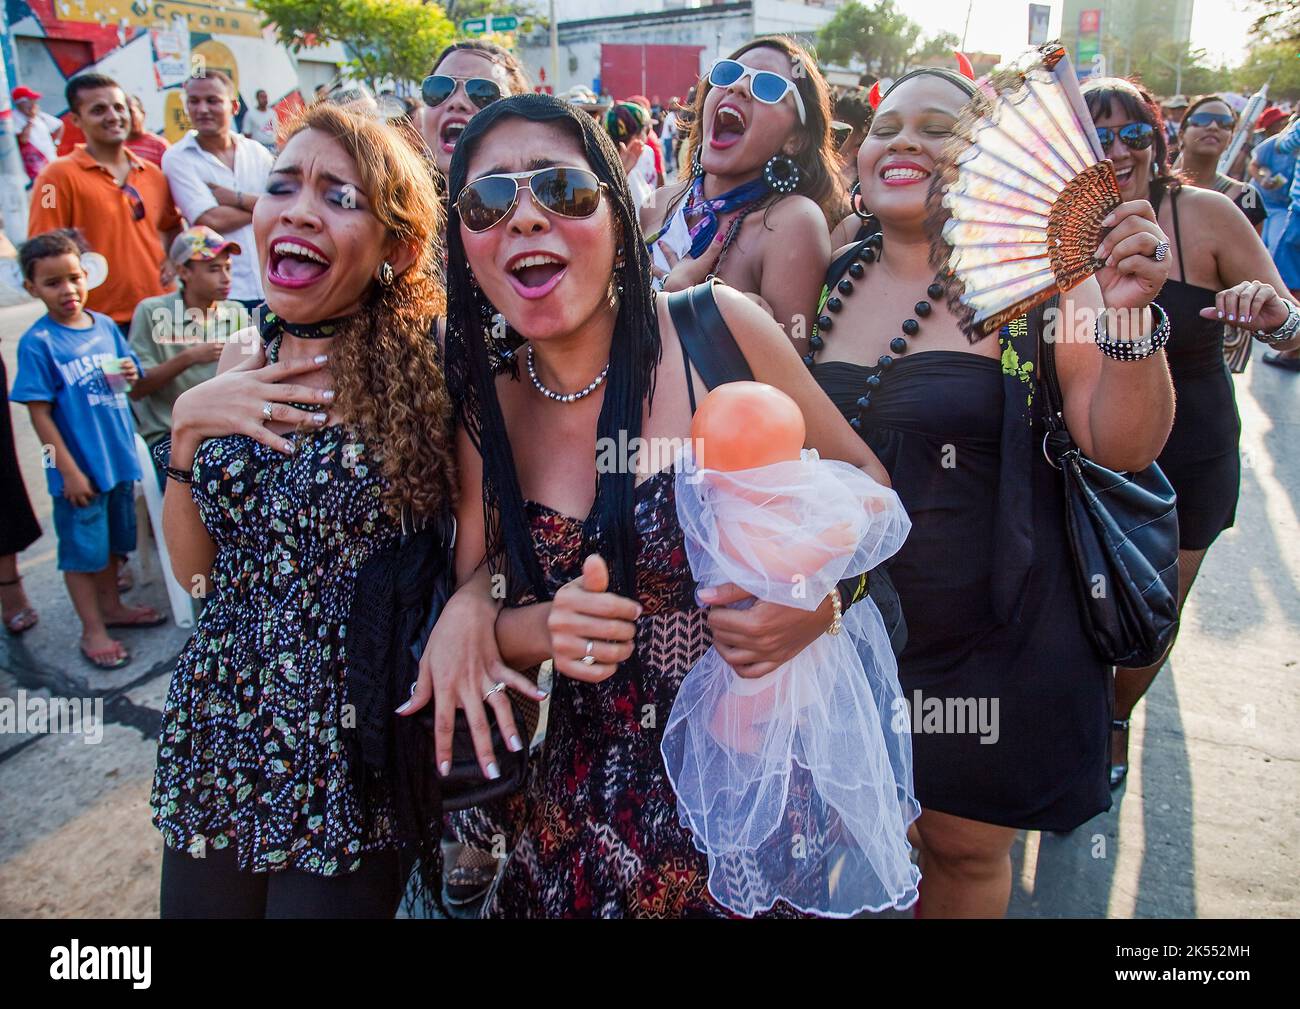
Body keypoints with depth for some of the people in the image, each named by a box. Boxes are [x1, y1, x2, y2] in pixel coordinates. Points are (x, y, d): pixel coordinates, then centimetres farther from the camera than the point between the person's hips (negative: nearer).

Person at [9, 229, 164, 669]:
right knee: (82, 549, 8)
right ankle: (93, 630, 21)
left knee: (112, 540, 21)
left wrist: (130, 376, -10)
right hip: (79, 467, -6)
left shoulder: (105, 326, 2)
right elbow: (40, 413, -15)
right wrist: (69, 471, -17)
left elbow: (127, 381, 15)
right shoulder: (37, 343, -14)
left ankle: (111, 607, 39)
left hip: (118, 457, 6)